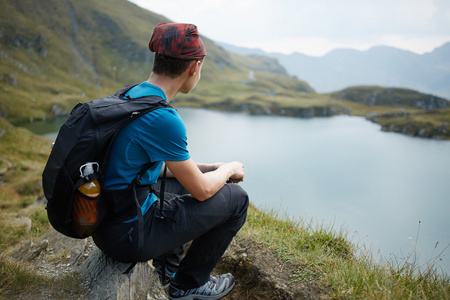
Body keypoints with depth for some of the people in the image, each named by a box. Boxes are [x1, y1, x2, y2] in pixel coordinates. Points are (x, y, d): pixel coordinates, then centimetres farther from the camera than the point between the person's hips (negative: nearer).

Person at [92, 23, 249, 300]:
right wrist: (228, 169, 5)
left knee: (186, 180, 26)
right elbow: (202, 190, -15)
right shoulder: (163, 118, -26)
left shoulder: (130, 96, 3)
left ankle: (168, 264, 31)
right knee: (236, 198, -1)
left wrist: (215, 168, 12)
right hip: (128, 236, -9)